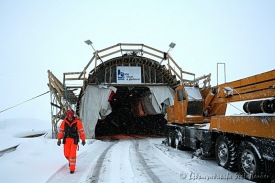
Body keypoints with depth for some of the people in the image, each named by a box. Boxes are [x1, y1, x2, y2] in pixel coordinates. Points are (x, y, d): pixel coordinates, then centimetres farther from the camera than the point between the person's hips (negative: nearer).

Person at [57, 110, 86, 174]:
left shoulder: (77, 122, -12)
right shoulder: (64, 122, -4)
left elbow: (81, 131, -7)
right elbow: (61, 130, 2)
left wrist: (83, 140, -3)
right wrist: (59, 139, -4)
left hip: (74, 140, -3)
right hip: (66, 140, 3)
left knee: (73, 154, -9)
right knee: (66, 154, 3)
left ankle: (72, 168, 4)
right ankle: (70, 161, 36)